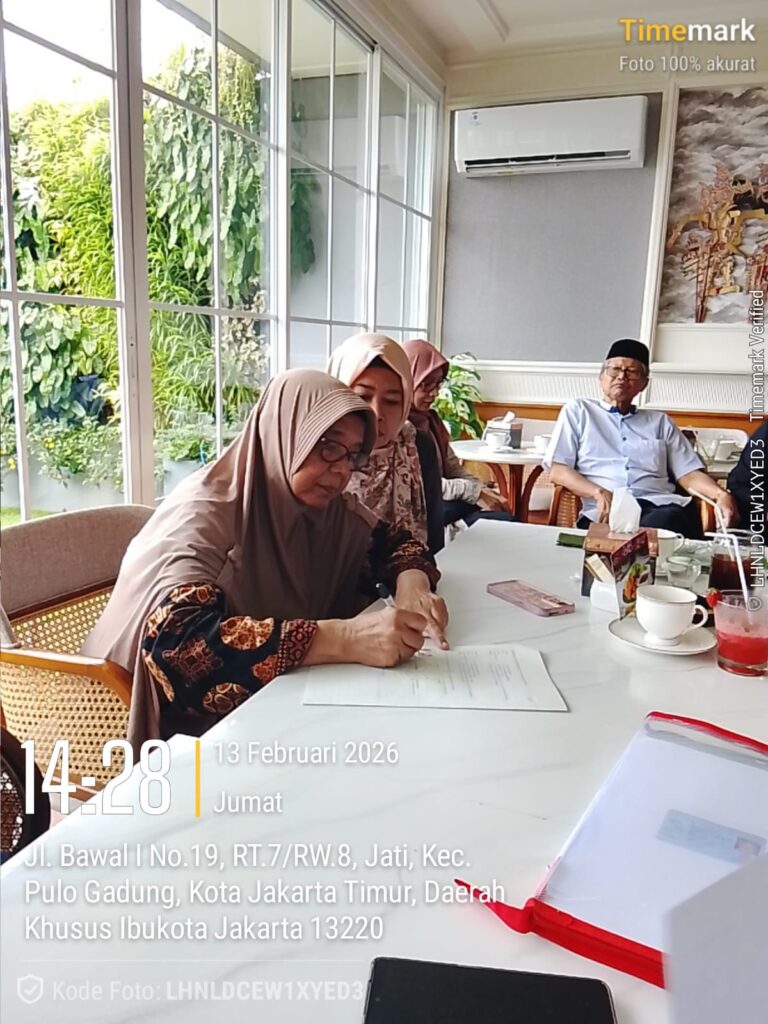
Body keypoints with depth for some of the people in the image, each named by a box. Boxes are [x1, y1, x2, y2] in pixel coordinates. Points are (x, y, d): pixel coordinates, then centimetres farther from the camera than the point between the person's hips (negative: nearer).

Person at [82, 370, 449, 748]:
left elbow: (393, 542, 9)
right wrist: (343, 639, -42)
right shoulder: (206, 513, -22)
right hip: (192, 729, -7)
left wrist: (411, 585, -15)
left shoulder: (325, 504, -3)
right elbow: (176, 640, -35)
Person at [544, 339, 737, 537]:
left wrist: (720, 494, -4)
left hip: (661, 507, 3)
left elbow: (688, 473, 18)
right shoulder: (578, 410, 19)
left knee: (668, 521, -37)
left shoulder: (660, 421, 27)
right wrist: (600, 493, -10)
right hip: (605, 512, -2)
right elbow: (557, 470, 7)